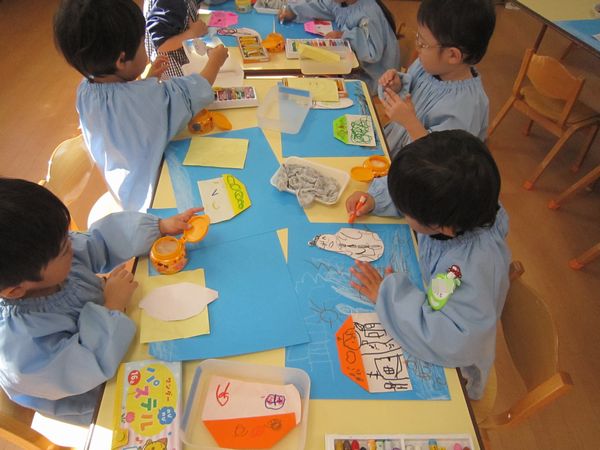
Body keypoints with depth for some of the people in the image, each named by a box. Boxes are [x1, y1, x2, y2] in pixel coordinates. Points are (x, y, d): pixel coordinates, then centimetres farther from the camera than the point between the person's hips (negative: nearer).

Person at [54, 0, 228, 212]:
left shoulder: (84, 91, -12)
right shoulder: (151, 97, -34)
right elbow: (196, 91, -17)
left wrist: (145, 79, 8)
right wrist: (215, 61, 0)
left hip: (119, 187, 8)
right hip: (149, 197, -7)